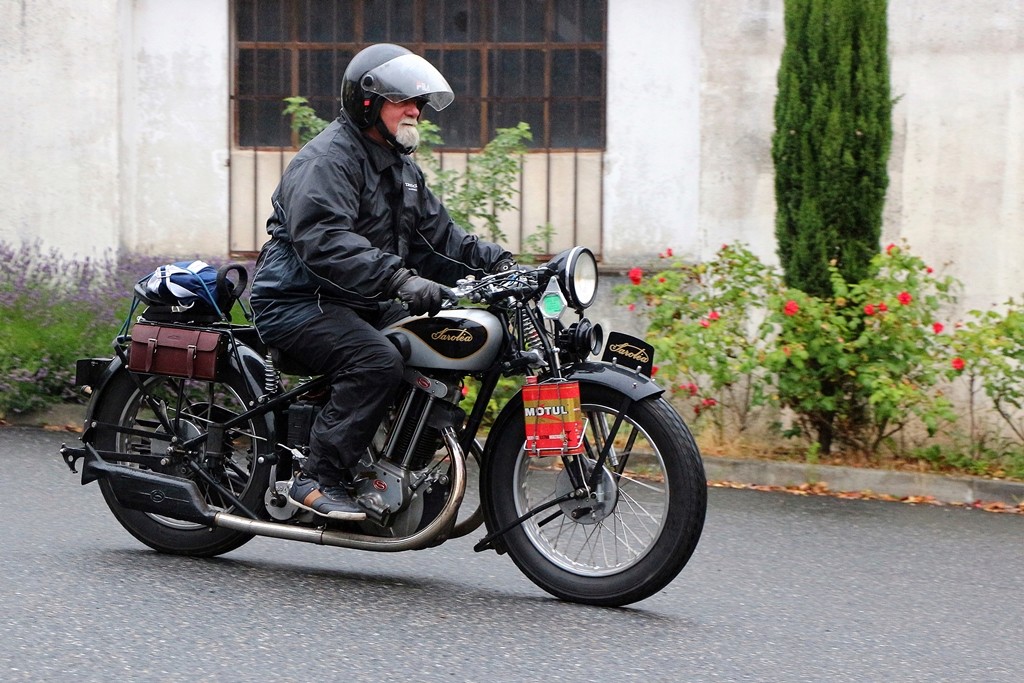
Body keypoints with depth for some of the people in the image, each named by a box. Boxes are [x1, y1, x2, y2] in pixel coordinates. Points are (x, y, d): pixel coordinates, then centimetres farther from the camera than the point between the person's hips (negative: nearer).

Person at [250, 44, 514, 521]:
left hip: (362, 304, 9)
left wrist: (497, 263, 1)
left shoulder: (401, 168, 18)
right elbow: (323, 241, -30)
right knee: (378, 361, -32)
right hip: (299, 300, -9)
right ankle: (317, 480, -27)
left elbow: (436, 233, 18)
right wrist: (398, 278, -40)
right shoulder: (327, 159, -15)